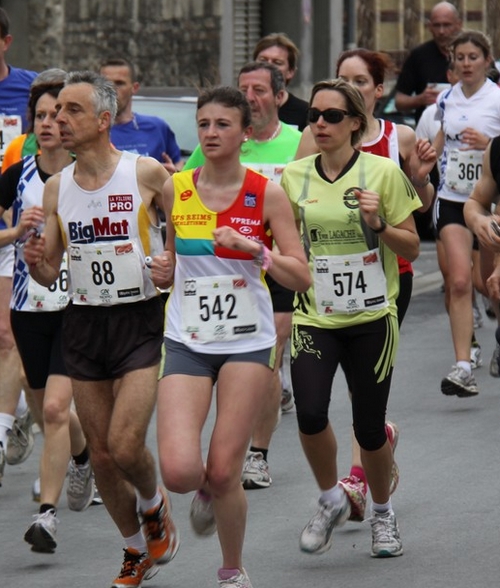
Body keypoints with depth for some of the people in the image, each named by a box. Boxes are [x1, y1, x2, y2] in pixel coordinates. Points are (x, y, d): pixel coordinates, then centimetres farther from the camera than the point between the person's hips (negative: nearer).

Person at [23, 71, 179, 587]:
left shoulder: (147, 174, -9)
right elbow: (49, 274, 9)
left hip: (141, 320, -4)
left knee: (125, 445, -16)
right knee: (101, 454, 6)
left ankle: (154, 506, 17)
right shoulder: (56, 188, 4)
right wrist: (36, 262, -12)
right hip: (84, 325, 4)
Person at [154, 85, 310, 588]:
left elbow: (301, 277, -7)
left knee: (223, 473, -4)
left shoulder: (267, 194, -4)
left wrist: (253, 247, -20)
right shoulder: (175, 189, 3)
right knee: (179, 471, -16)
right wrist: (164, 270, 1)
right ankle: (206, 492, 22)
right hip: (186, 341, 2)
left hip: (247, 343, -2)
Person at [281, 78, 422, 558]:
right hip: (313, 316, 2)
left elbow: (411, 249, 0)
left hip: (371, 318, -1)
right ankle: (330, 501, 8)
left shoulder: (383, 172, -4)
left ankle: (382, 513, 30)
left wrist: (379, 223, -17)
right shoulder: (293, 176, 4)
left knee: (369, 428, 2)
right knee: (310, 414, -19)